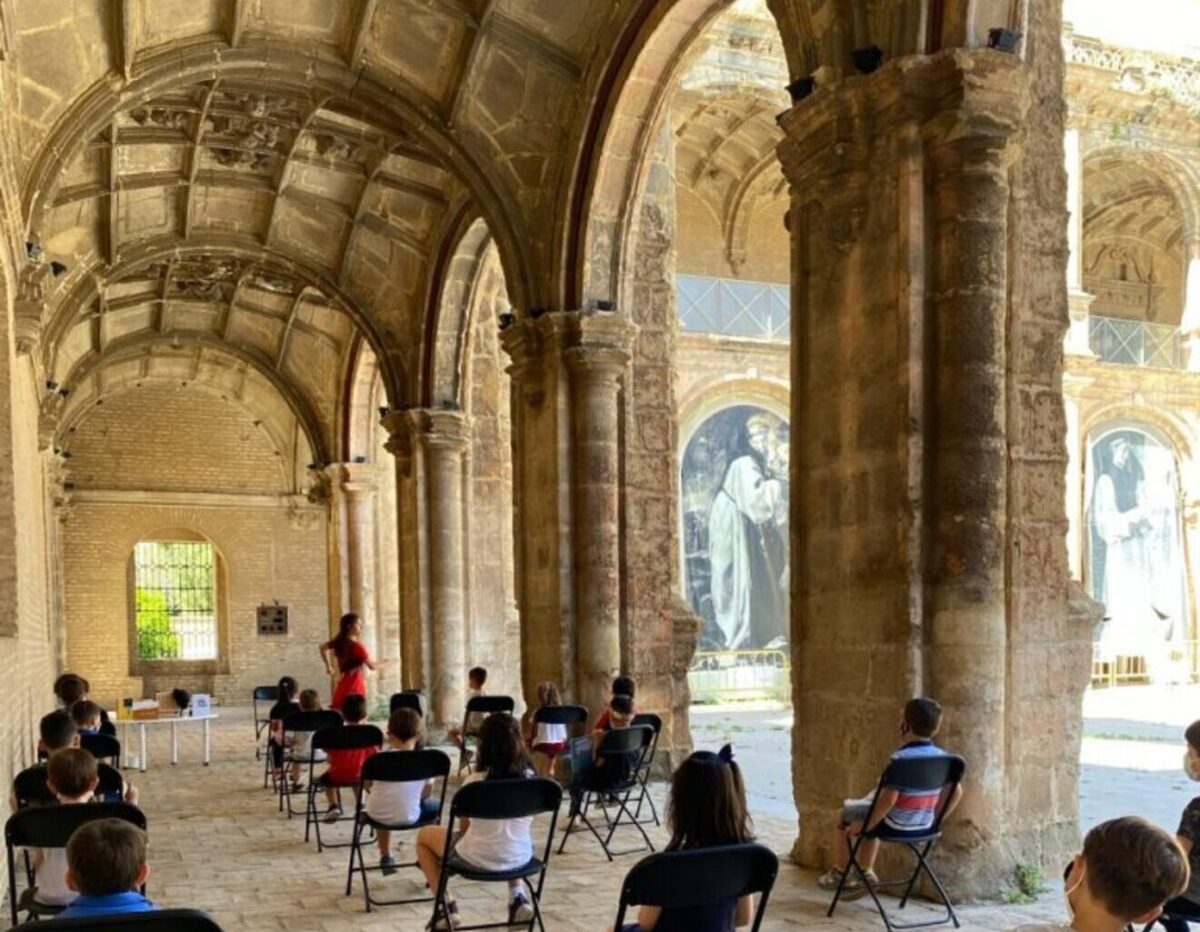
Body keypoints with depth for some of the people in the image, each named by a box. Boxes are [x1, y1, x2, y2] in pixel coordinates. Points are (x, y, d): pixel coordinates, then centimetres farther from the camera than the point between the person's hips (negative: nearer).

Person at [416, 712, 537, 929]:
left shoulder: (474, 781, -16)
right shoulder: (531, 779, -7)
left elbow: (464, 829, -2)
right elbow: (525, 824, 7)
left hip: (479, 859, -4)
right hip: (520, 858, 4)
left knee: (424, 836, 22)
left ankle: (448, 908, 15)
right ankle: (518, 898, 26)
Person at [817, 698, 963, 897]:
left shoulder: (900, 758, -25)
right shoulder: (942, 757, -5)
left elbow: (889, 799, -28)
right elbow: (957, 792, 2)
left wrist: (863, 826, -17)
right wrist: (936, 820, 14)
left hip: (895, 823, -7)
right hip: (924, 824, 7)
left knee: (843, 815, 19)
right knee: (872, 817, 34)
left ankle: (841, 872, 33)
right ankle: (865, 874, 34)